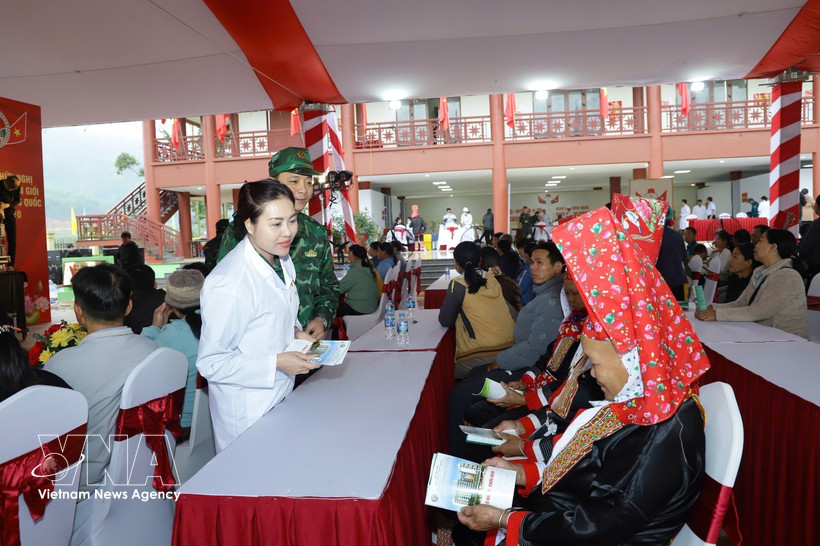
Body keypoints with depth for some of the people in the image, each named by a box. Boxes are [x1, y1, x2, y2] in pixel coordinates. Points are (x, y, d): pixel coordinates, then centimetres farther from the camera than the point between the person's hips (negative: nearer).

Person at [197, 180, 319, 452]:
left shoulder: (282, 259, -2)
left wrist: (296, 331, -4)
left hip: (281, 393, 8)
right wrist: (277, 363, -25)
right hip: (246, 410, -7)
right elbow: (210, 363, -23)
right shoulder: (227, 286, -30)